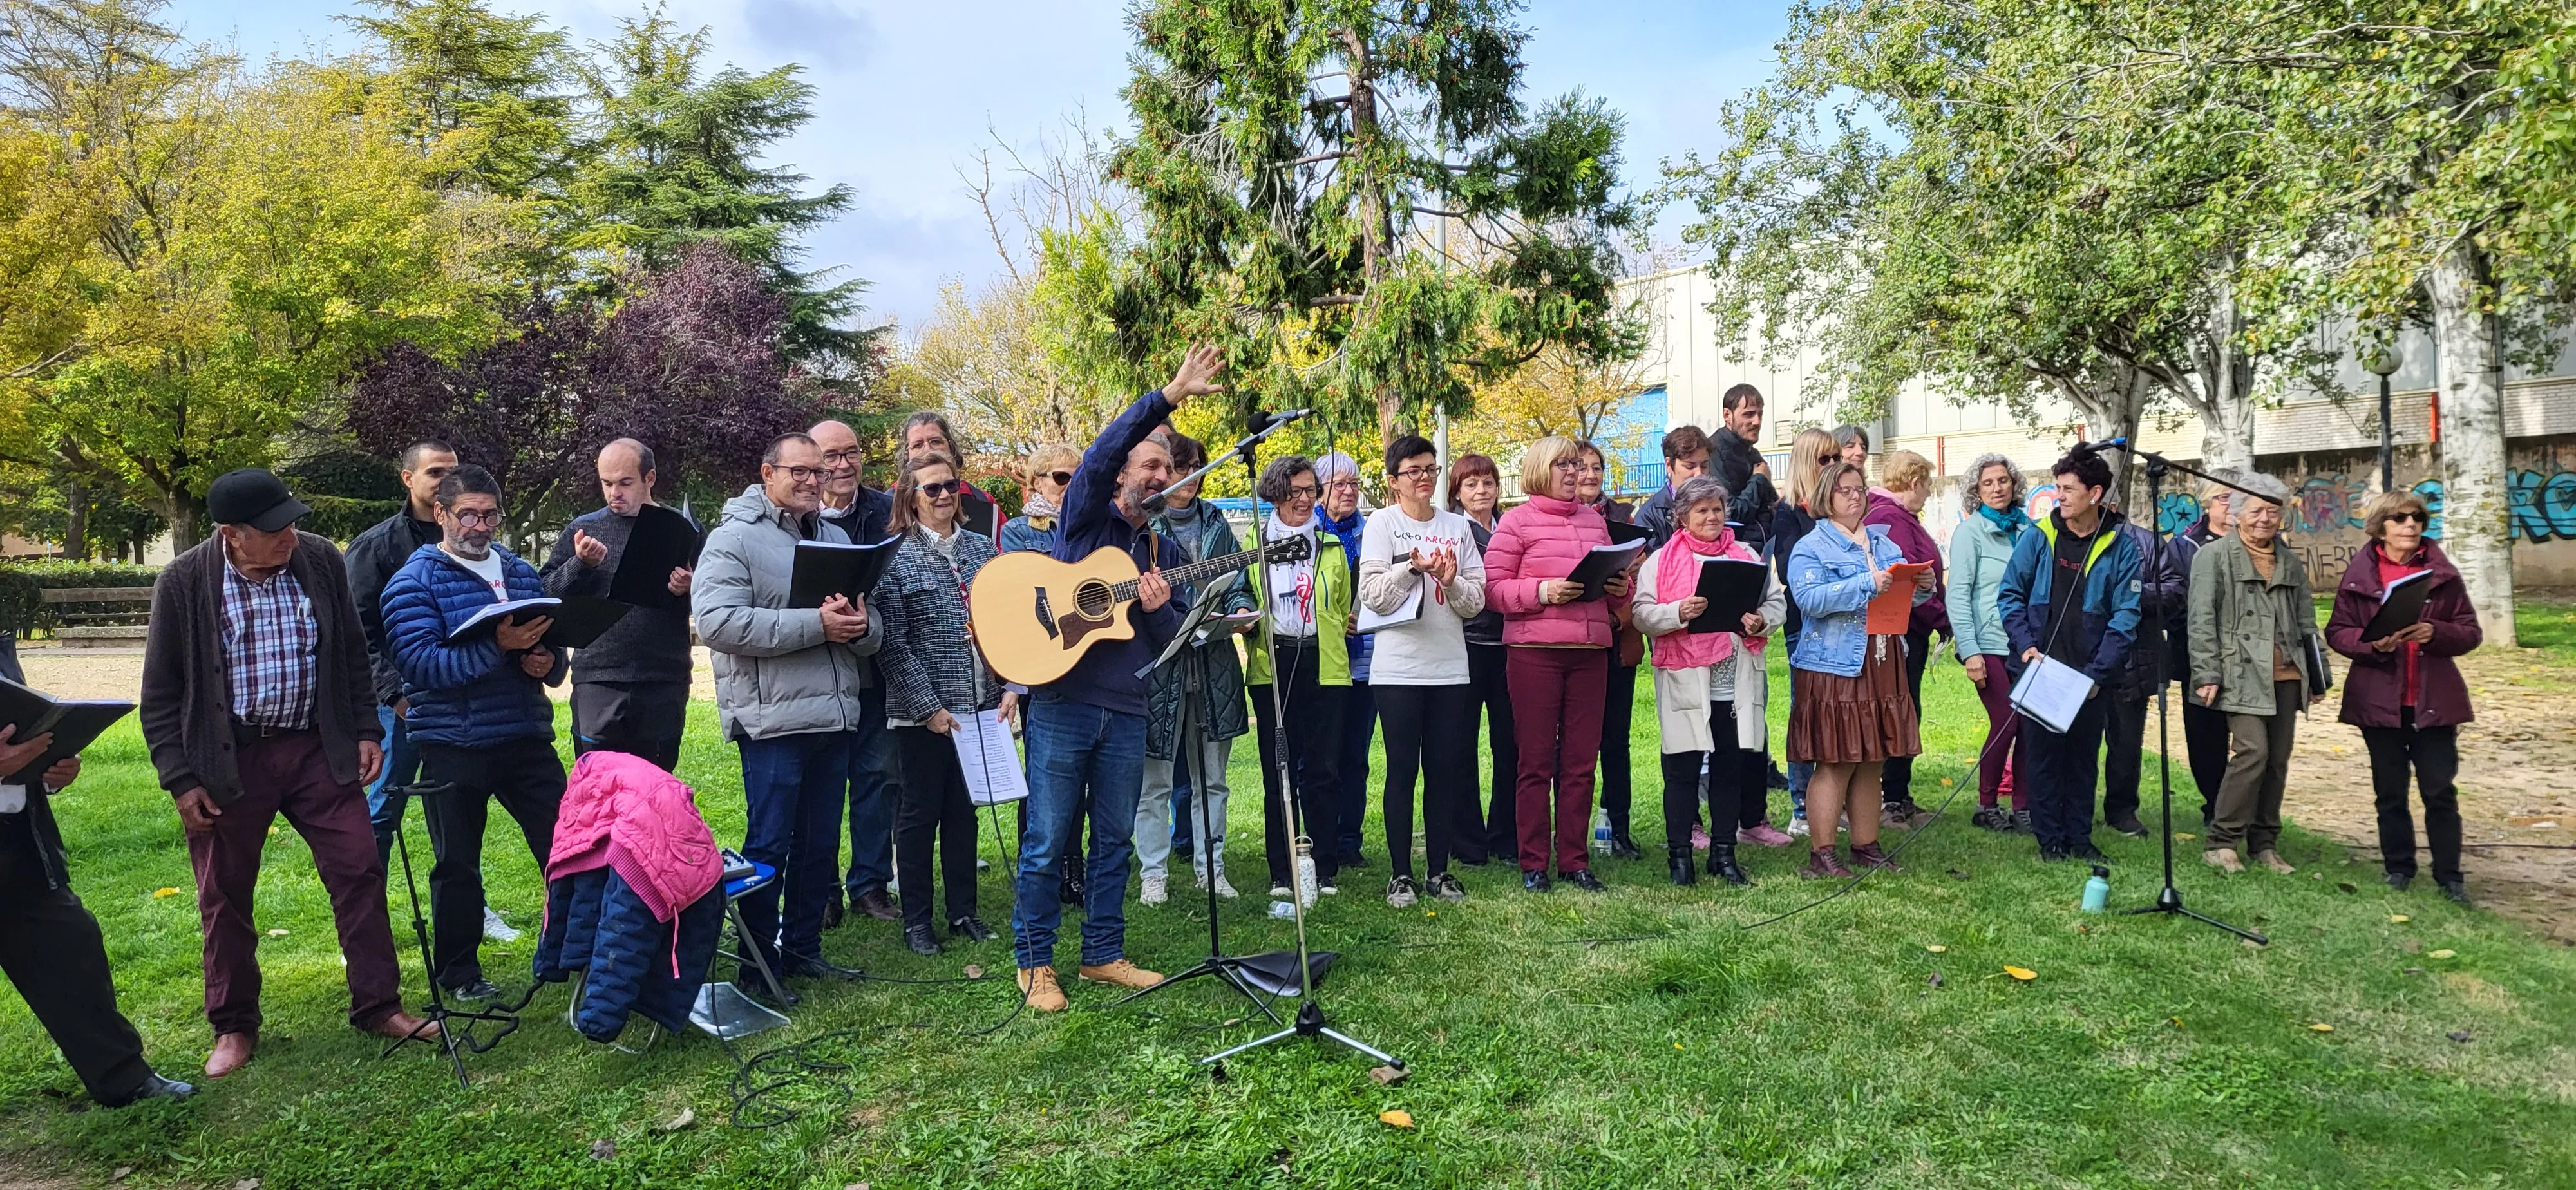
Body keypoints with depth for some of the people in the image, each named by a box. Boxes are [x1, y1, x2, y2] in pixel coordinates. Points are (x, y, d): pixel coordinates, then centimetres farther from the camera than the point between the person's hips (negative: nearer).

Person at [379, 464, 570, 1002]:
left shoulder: (522, 573, 12)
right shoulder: (413, 583, -4)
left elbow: (552, 649, 19)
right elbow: (423, 664, -17)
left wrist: (548, 663, -5)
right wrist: (498, 646, -30)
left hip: (528, 739, 4)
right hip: (454, 749, -4)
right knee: (458, 866, 8)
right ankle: (458, 973, 24)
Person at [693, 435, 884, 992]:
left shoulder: (836, 536, 17)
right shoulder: (734, 538, -4)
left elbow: (873, 628, 16)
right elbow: (717, 622, -19)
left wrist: (862, 627, -9)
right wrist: (815, 624, -21)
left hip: (838, 716, 7)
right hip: (774, 718, -6)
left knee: (821, 843, 14)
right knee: (769, 845, 0)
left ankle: (803, 947, 27)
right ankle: (758, 964, 13)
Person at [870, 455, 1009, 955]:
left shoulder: (983, 548, 8)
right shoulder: (894, 558, -6)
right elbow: (891, 644, -10)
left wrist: (1010, 687, -2)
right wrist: (928, 707, -14)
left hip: (980, 706, 4)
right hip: (922, 712, -4)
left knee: (964, 809, 13)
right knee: (918, 814, 6)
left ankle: (963, 911, 25)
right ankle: (916, 921, 18)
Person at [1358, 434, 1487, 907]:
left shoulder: (1458, 526, 11)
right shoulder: (1382, 523, 1)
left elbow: (1476, 601, 7)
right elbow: (1374, 596, -6)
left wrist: (1451, 581, -12)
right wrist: (1412, 567, -19)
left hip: (1450, 666, 3)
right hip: (1399, 667, -3)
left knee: (1446, 769, 6)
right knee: (1403, 768, 0)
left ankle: (1439, 870, 16)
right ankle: (1400, 874, 9)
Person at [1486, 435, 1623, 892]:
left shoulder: (1594, 520, 16)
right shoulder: (1517, 520, 1)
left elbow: (1614, 577, 24)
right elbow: (1493, 587, -5)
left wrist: (1621, 588, 2)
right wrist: (1543, 591, -18)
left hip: (1591, 650, 5)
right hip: (1535, 649, -5)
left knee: (1581, 761, 7)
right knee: (1536, 761, 1)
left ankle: (1574, 860, 17)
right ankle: (1533, 863, 10)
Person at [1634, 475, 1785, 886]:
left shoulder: (1747, 555, 15)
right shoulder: (1661, 560, 4)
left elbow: (1778, 601, 13)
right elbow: (1642, 614, -4)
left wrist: (1762, 620, -8)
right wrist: (1679, 613, -21)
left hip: (1738, 681, 3)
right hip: (1685, 681, -3)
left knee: (1732, 767, 8)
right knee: (1683, 768, 1)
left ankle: (1724, 852, 19)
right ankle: (1679, 854, 11)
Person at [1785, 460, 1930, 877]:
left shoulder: (1883, 543, 17)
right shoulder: (1810, 548, -5)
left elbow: (1903, 595, 20)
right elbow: (1809, 598, -20)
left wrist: (1923, 587, -3)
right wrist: (1868, 584, -25)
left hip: (1882, 666, 7)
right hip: (1834, 667, -7)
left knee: (1871, 761, 12)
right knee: (1835, 762, -6)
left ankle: (1866, 845, 21)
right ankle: (1821, 853, -1)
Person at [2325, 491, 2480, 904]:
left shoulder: (2442, 573, 3)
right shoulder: (2358, 575, 1)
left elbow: (2471, 631, 3)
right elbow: (2336, 631, 1)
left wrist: (2435, 633, -17)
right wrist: (2373, 642, -18)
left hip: (2433, 700, 0)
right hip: (2380, 700, 0)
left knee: (2440, 791, 2)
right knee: (2390, 792, 10)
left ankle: (2449, 876, 14)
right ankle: (2398, 867, 23)